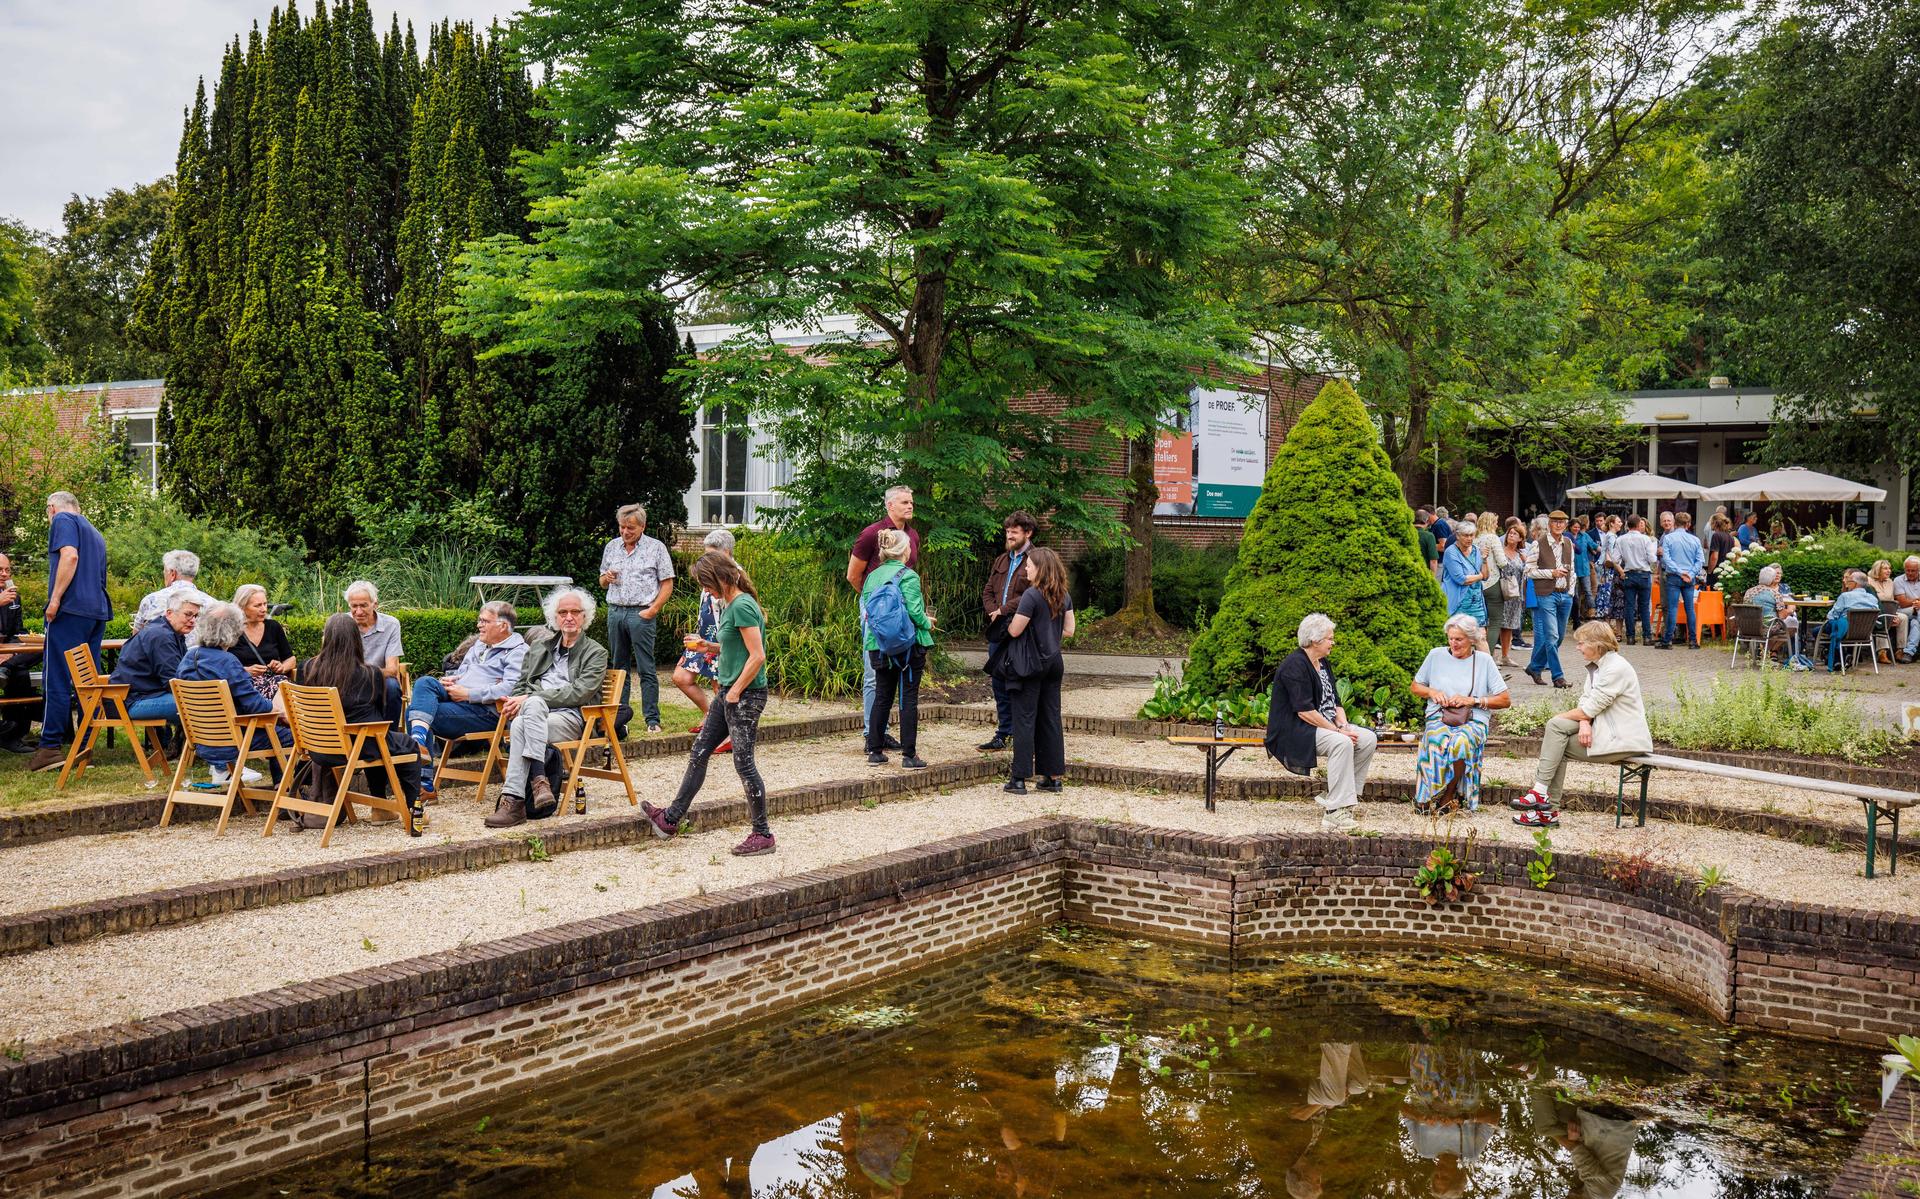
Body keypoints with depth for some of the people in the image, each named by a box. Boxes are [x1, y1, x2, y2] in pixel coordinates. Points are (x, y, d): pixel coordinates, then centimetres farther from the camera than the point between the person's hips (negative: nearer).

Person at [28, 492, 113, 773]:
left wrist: (55, 599, -17)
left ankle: (50, 747, -10)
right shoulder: (95, 533, 27)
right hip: (98, 611, 8)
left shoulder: (62, 520, 2)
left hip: (71, 607, -8)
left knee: (57, 679, -7)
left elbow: (70, 555, -16)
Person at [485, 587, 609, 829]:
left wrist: (529, 698, -12)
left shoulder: (595, 653, 11)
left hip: (571, 718, -3)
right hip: (534, 710, 3)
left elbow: (579, 693, -5)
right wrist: (517, 701, -3)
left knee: (520, 726, -33)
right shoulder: (539, 647, 28)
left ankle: (512, 800, -40)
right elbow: (520, 685, 24)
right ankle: (538, 778, -44)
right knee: (534, 704, -35)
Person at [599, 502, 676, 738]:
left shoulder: (656, 548, 1)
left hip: (641, 614, -5)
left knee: (646, 669, -5)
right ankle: (620, 716, 14)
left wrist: (652, 610, -12)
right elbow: (602, 581, 23)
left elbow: (667, 585, -2)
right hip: (615, 612, 5)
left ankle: (652, 719, -3)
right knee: (619, 667, 8)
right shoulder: (611, 547, 14)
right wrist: (606, 578, -1)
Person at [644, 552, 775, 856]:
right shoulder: (729, 605, 13)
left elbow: (757, 656, -22)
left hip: (746, 695, -10)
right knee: (698, 752, 13)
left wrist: (735, 692, -16)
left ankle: (763, 834, 4)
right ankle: (671, 819, 21)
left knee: (743, 762, -5)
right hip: (728, 693, 10)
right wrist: (708, 646, 11)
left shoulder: (742, 606, -18)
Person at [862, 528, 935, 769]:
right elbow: (914, 611, -19)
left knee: (882, 697, 14)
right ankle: (909, 755, 3)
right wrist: (927, 623, 1)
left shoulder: (872, 576, 6)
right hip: (909, 645, -5)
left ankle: (874, 751, 17)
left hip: (879, 646, 5)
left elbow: (866, 611, 6)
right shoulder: (908, 576, -12)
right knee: (909, 699, 1)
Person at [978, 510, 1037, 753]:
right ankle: (1003, 733, 20)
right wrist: (993, 611, -1)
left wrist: (1003, 610, -13)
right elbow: (988, 590, 19)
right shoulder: (1002, 560, 19)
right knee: (998, 684, 11)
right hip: (997, 630, 8)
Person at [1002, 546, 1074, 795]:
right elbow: (1068, 630, 11)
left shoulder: (1031, 595, -17)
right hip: (1054, 662, 7)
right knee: (1051, 718, 11)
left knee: (1025, 720, -1)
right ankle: (1053, 777, 14)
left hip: (1030, 663, -7)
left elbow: (1015, 630, -16)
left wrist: (1008, 622, 4)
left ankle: (1019, 779, 1)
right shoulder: (1064, 596, 7)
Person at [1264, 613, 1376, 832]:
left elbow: (1335, 702, 15)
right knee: (1341, 743, -33)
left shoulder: (1322, 664, 16)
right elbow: (1304, 711, -22)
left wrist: (1343, 725, -5)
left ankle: (1334, 800, -6)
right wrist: (1337, 731, -21)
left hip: (1325, 724, 10)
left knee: (1368, 738, -9)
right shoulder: (1294, 666, -15)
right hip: (1295, 730, -9)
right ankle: (1335, 813, -35)